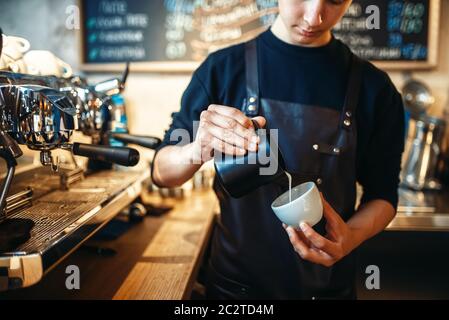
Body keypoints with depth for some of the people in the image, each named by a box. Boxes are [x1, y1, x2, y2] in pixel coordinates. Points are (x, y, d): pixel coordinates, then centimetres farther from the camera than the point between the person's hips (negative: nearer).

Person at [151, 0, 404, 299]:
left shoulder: (374, 87, -8)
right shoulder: (222, 68, -9)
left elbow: (383, 194, 0)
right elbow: (162, 172, -5)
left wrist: (352, 235, -21)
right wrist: (198, 151, -27)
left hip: (328, 284, 1)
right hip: (234, 281, 0)